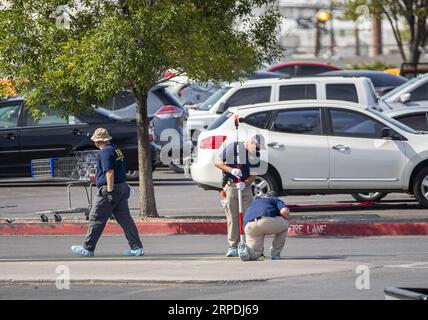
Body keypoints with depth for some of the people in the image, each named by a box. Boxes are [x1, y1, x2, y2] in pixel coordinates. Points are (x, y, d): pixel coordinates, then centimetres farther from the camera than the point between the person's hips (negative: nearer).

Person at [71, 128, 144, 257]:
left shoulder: (105, 152, -13)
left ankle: (88, 249, 5)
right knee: (125, 218, 7)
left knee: (96, 219, 0)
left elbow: (110, 172, -21)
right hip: (123, 187, 9)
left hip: (110, 189, -9)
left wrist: (110, 192, -23)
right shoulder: (117, 150, 16)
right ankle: (137, 248, 1)